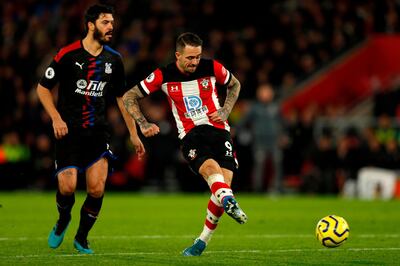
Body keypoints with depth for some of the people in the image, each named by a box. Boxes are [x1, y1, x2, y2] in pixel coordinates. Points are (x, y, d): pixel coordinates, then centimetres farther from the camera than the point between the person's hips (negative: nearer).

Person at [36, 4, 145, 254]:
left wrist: (134, 133, 14)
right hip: (69, 130, -3)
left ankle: (82, 238, 14)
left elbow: (122, 97, 17)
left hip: (98, 131, 3)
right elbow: (43, 87, 2)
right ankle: (62, 222, 22)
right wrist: (56, 118, -10)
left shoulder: (114, 59, 6)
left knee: (97, 189, -9)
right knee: (68, 187, -13)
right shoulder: (68, 55, -6)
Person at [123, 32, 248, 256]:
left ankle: (203, 241, 3)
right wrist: (144, 124, -6)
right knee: (212, 169, -34)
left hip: (219, 130, 2)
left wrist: (226, 110, 6)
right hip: (190, 136, -2)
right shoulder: (163, 76, -3)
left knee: (224, 185, -14)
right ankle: (229, 203, -61)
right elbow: (129, 97, 5)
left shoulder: (212, 68, 0)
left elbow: (235, 84, 21)